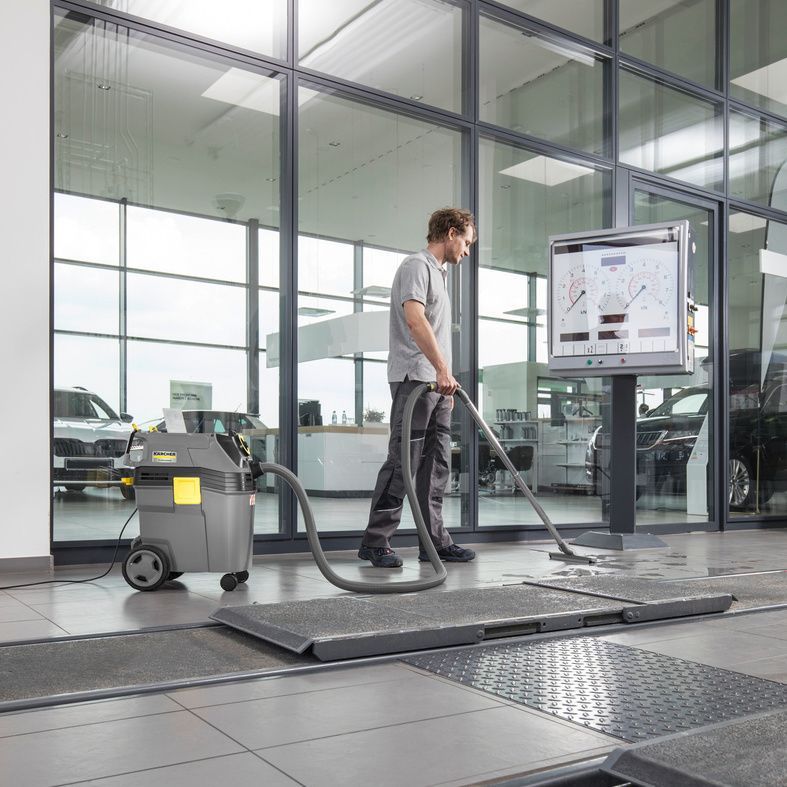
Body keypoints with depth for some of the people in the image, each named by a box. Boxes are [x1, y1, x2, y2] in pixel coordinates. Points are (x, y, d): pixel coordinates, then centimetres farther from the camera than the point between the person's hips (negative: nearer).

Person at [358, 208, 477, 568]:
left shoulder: (439, 272, 25)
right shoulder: (416, 266, -6)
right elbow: (414, 320, -22)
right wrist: (443, 369, -27)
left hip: (437, 384, 10)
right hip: (414, 379, -10)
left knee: (436, 465, 8)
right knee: (402, 462, -10)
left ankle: (433, 541, 13)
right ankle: (375, 541, -4)